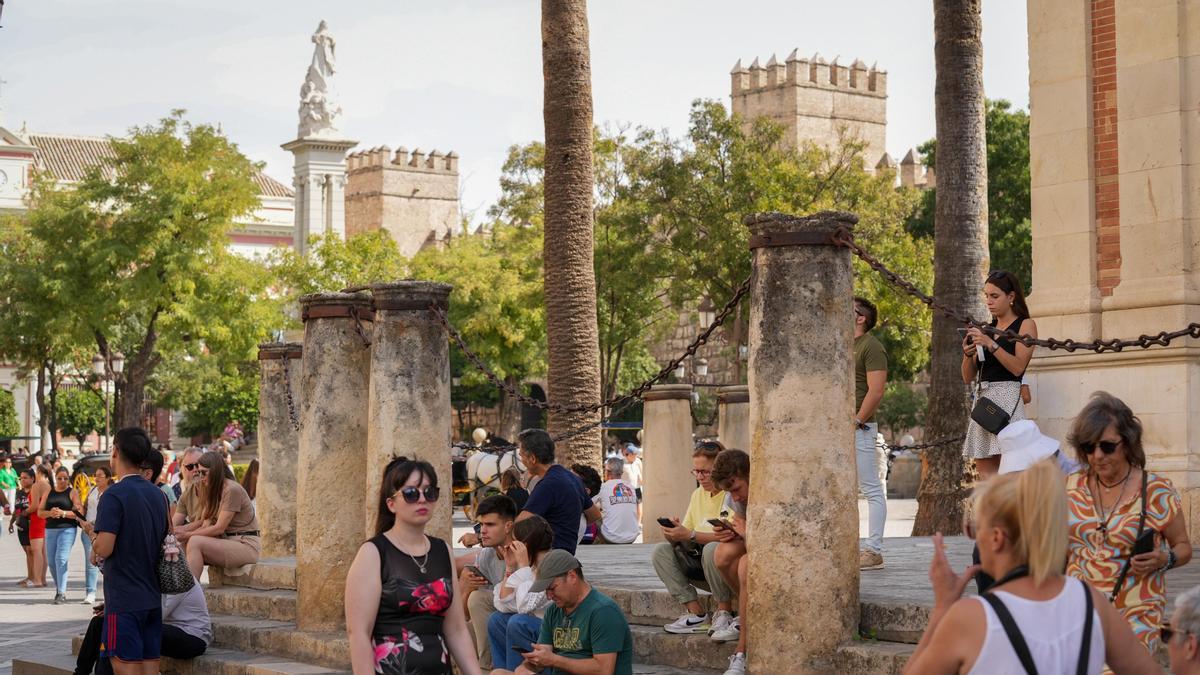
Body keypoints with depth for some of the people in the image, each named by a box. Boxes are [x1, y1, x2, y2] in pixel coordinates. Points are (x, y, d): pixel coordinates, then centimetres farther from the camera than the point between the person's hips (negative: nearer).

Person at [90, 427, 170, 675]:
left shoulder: (115, 494, -13)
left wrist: (94, 540, 3)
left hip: (124, 599, -7)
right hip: (152, 598, 7)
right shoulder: (158, 495, 11)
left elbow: (104, 549, -20)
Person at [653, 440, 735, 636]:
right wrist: (675, 536, -14)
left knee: (712, 549, -37)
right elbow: (686, 537, 11)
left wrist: (690, 535, -26)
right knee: (660, 551, -9)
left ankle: (724, 612, -19)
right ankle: (695, 613, -16)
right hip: (699, 565, 8)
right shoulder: (698, 494, 13)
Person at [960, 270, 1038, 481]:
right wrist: (968, 354, -2)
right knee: (983, 467, -1)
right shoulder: (986, 329, 20)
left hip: (1007, 397, -6)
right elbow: (968, 377, 17)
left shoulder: (1025, 325, 4)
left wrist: (990, 344, -17)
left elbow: (1018, 367, -10)